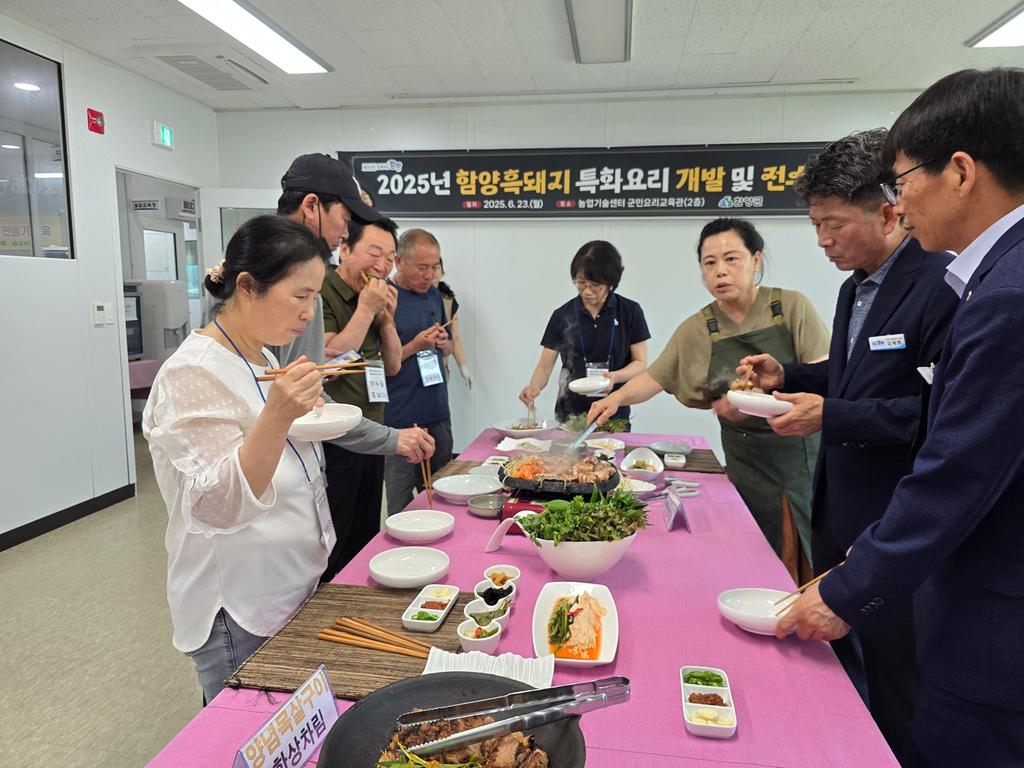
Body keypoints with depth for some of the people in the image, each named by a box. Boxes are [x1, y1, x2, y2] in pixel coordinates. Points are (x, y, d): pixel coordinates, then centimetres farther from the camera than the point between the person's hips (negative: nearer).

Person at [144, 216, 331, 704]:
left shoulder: (259, 358, 6)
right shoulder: (193, 373, -21)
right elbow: (217, 506, -28)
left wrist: (301, 417, 2)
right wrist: (276, 418, -41)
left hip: (290, 589, 8)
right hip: (239, 616, -8)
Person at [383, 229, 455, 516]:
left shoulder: (434, 295, 11)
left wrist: (443, 342, -1)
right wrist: (414, 347, -19)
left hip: (438, 415, 6)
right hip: (400, 421, -6)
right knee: (402, 509, 2)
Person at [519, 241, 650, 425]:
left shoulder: (630, 312, -3)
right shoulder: (562, 316, -1)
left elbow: (640, 363, -1)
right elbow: (545, 364, -2)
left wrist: (615, 376, -20)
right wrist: (534, 387, -22)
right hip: (570, 413, 1)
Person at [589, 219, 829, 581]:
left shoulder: (792, 307, -5)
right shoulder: (696, 330, 3)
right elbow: (655, 378, 9)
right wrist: (617, 397, -8)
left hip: (803, 453, -1)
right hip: (747, 463, 2)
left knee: (814, 564, 0)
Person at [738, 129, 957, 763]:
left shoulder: (942, 284, -19)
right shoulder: (856, 287, 11)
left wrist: (833, 417, -24)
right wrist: (789, 376, 5)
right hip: (839, 516, 9)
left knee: (894, 684, 10)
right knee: (837, 664, 22)